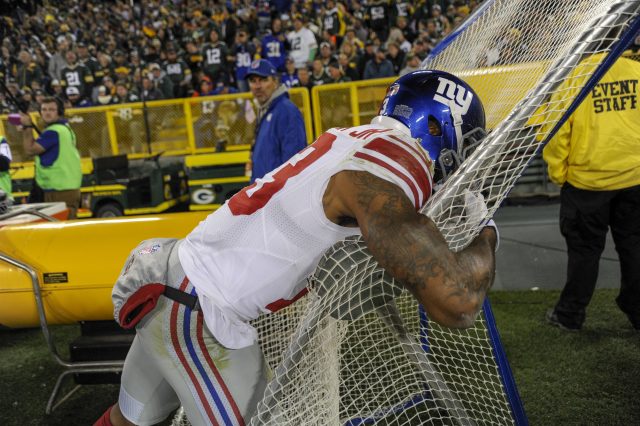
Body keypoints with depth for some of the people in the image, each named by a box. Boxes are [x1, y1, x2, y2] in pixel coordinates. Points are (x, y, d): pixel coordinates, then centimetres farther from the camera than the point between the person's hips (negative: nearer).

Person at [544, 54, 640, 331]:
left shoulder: (573, 75, -10)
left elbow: (556, 130, -11)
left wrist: (558, 174, 1)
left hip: (587, 180, -3)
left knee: (585, 249, 9)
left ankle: (570, 315, 20)